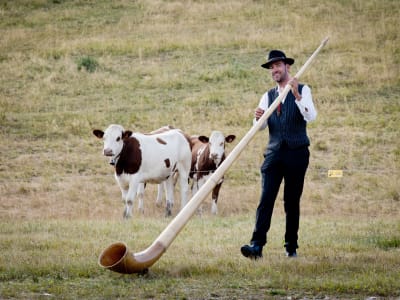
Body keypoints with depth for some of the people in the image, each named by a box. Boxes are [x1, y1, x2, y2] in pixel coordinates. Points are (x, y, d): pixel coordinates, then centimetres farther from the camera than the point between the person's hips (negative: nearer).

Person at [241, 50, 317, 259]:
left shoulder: (303, 90, 3)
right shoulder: (268, 96, 15)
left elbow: (311, 116, -14)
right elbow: (261, 126, 5)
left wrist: (296, 95, -27)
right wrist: (258, 118, -19)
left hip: (296, 153, -3)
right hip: (274, 153, 3)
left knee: (292, 201, 2)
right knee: (266, 199, -10)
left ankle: (291, 247, 10)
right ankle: (257, 245, -19)